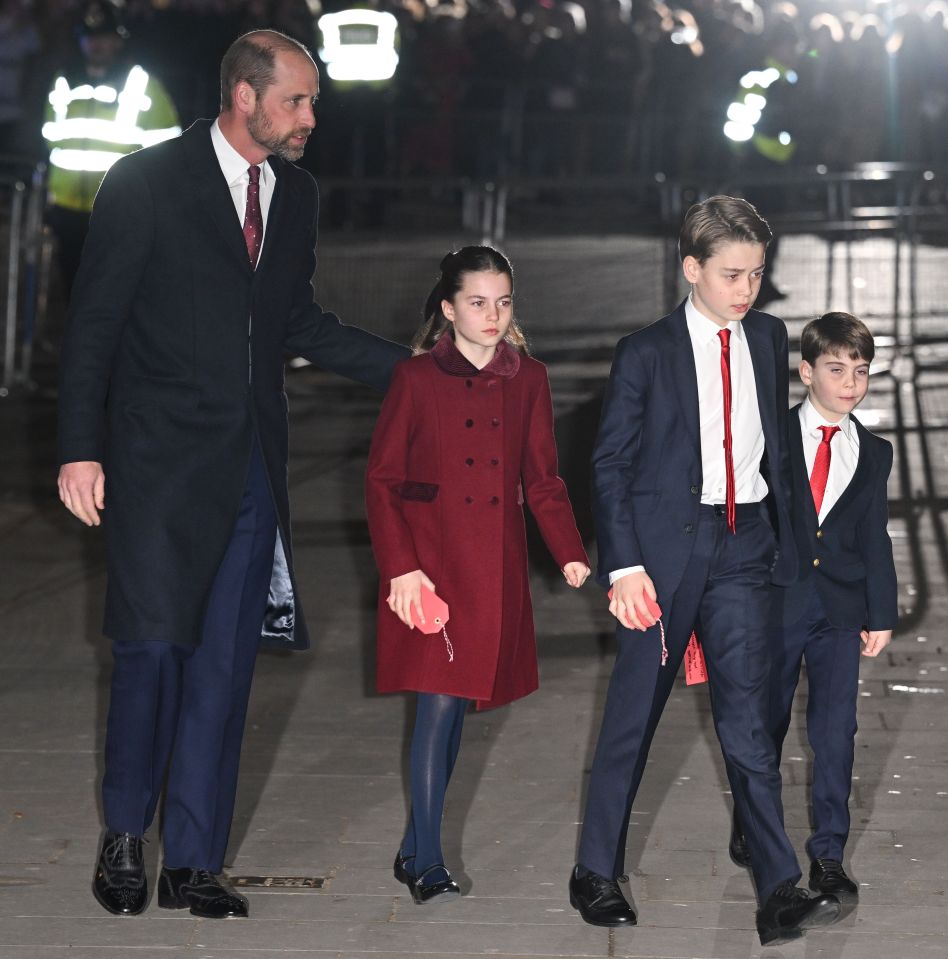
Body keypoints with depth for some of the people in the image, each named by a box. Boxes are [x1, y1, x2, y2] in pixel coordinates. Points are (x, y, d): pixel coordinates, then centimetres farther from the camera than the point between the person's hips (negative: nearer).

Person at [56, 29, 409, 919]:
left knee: (225, 664, 4)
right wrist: (80, 450, -11)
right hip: (161, 459, -5)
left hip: (251, 463, 5)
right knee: (152, 647, -5)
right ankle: (124, 834, 16)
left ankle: (193, 862, 11)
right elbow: (93, 321, -5)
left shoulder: (295, 192, 11)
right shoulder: (146, 181, -6)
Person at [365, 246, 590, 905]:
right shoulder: (417, 379, -2)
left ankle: (414, 850, 18)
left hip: (496, 570, 4)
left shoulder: (528, 380, 8)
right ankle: (428, 865, -5)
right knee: (440, 702, -10)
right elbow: (382, 479, -1)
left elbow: (542, 479, 10)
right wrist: (400, 567, -10)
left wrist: (571, 553, -3)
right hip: (430, 564, -3)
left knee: (458, 706, 7)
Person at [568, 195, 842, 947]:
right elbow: (611, 464, -4)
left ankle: (780, 893, -8)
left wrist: (785, 535, 13)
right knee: (635, 714, 6)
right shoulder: (647, 352, -5)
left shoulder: (768, 338, 8)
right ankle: (596, 875, 20)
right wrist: (624, 566, -11)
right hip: (666, 545, -3)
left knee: (747, 716, -3)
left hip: (744, 546, 3)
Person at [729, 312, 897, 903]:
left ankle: (829, 855, 5)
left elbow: (875, 540, 9)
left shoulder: (874, 453, 8)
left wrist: (882, 614, 5)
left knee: (836, 731, -1)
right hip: (775, 602, -2)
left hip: (841, 610, 2)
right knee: (765, 720, 11)